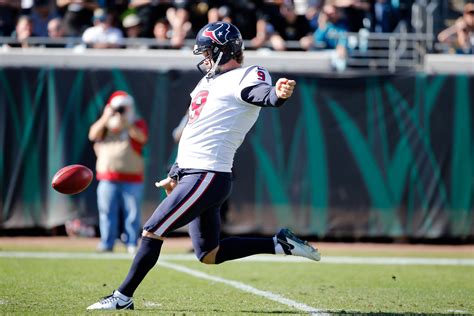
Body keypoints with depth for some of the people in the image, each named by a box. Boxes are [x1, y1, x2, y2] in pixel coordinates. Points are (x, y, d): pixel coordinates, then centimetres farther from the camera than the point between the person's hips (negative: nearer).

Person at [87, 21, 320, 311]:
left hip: (207, 176, -10)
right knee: (209, 254, 11)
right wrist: (176, 175, 30)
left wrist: (279, 94, -56)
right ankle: (279, 244, 14)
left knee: (153, 232, -7)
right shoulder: (210, 81, 20)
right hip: (192, 174, 10)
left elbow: (265, 96, -32)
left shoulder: (245, 78, -9)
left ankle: (123, 297, 0)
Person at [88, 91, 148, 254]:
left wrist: (125, 123, -23)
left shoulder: (138, 124, 7)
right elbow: (93, 135, -3)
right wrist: (105, 118, -13)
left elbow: (142, 137, -14)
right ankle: (106, 243, 4)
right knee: (107, 211, -1)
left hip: (132, 178, -2)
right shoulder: (105, 124, 14)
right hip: (108, 177, 2)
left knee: (132, 212, -1)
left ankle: (132, 244, 4)